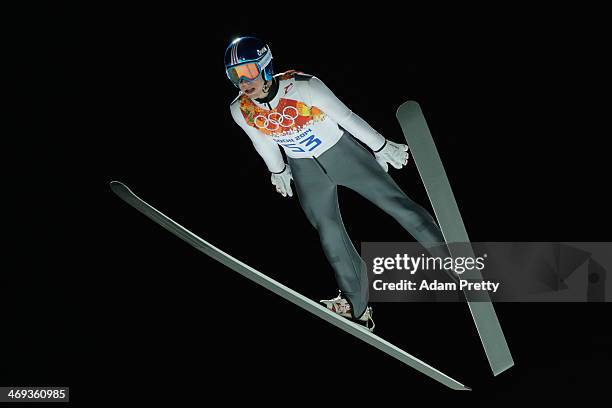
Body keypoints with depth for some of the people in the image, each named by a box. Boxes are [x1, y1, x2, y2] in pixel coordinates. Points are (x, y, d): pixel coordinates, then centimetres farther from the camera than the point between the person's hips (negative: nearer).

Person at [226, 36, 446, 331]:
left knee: (395, 202, -2)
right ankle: (356, 307, 7)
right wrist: (277, 170, 19)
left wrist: (380, 147, -9)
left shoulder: (302, 87, -28)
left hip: (341, 151, -3)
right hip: (305, 170, 3)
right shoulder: (240, 110, -16)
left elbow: (346, 116, -18)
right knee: (329, 232, -2)